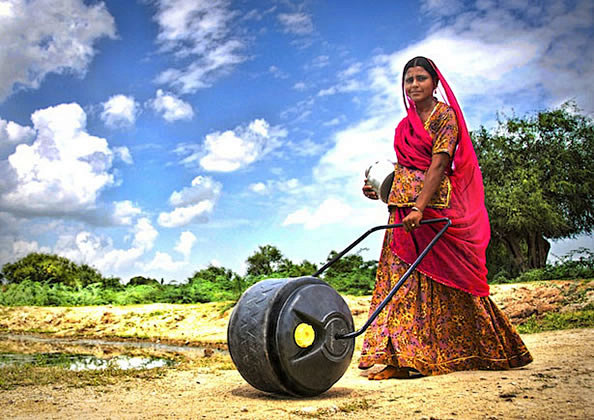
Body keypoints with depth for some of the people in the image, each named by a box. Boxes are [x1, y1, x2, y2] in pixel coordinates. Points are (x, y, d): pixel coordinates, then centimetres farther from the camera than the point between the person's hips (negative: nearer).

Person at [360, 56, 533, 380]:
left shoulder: (445, 115, -2)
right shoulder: (404, 126, 19)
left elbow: (439, 165, -14)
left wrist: (419, 207, -25)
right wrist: (378, 188, 6)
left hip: (434, 208, -6)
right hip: (403, 213, 7)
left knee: (445, 280, 0)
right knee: (404, 280, 1)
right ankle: (404, 357, 3)